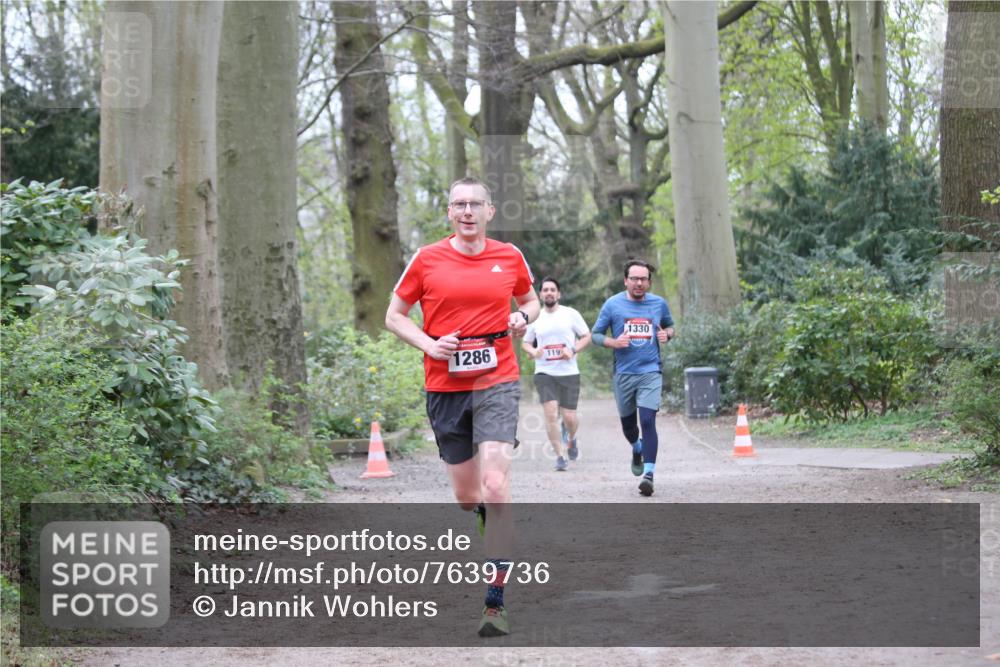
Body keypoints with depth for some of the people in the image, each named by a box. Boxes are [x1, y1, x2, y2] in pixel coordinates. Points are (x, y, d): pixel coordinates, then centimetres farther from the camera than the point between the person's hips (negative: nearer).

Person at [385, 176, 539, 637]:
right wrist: (428, 344, -9)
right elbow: (394, 315, 8)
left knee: (495, 485, -16)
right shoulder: (427, 259, 2)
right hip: (445, 386, 2)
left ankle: (495, 602, -16)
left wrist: (524, 317, -1)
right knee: (465, 494, 8)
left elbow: (530, 300, 22)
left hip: (497, 382, -1)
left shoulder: (509, 257, 5)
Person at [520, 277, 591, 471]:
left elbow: (587, 336, 7)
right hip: (544, 373, 1)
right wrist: (533, 351, -6)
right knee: (551, 413, -14)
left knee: (569, 416, 0)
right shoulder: (535, 318, 7)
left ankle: (571, 439, 34)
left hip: (569, 373, -1)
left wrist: (573, 350, -11)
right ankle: (560, 455, -5)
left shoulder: (570, 314, 2)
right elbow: (525, 342, 17)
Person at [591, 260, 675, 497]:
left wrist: (667, 334, -3)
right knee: (627, 424, 14)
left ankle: (649, 474, -17)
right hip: (624, 373, 1)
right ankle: (637, 450, 47)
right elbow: (595, 334, 4)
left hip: (651, 372, -1)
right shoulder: (613, 304, -1)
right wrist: (613, 342, -15)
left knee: (647, 421, -16)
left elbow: (670, 325, 21)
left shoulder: (659, 304, 4)